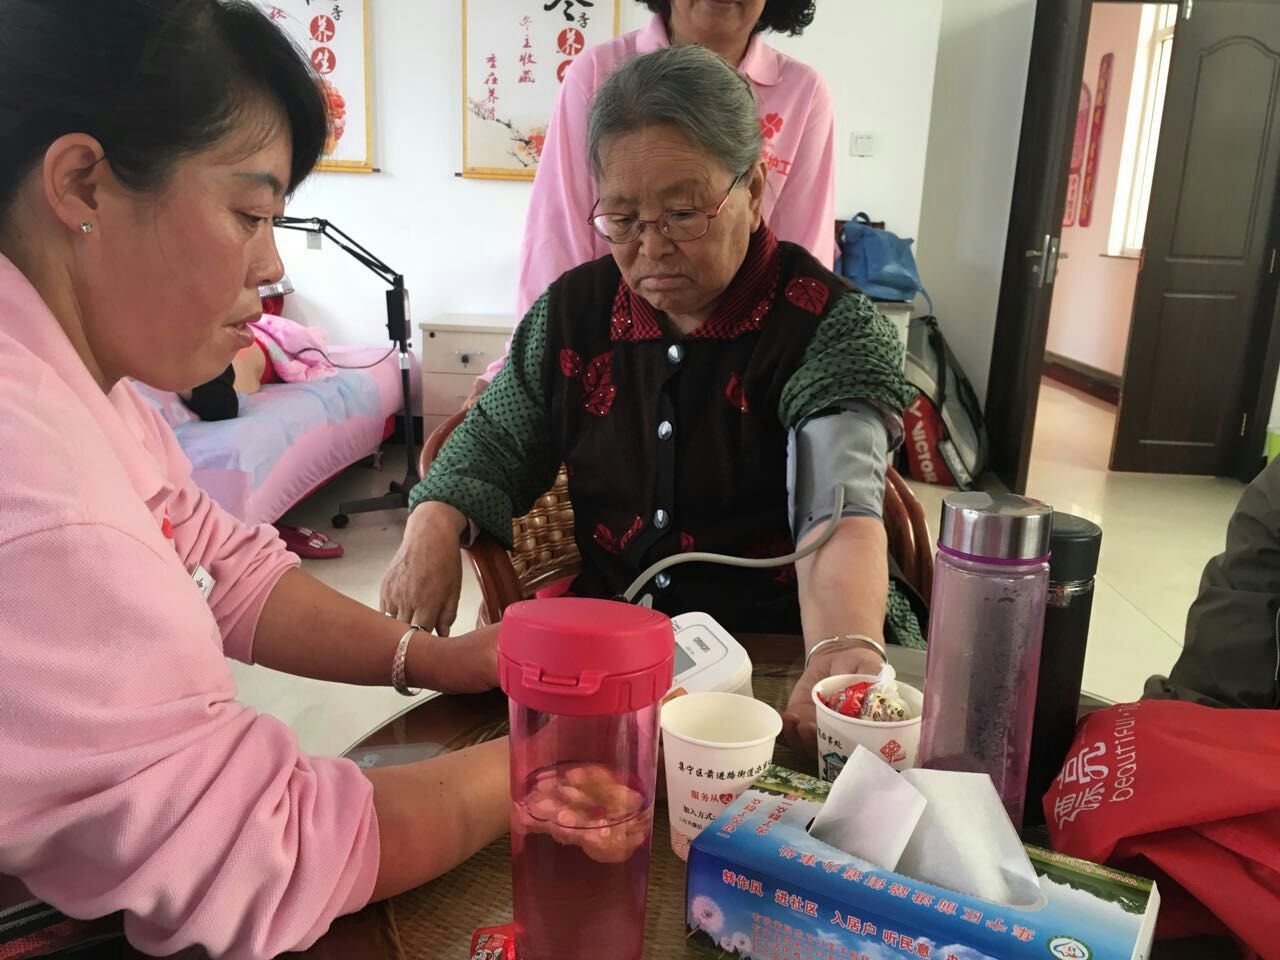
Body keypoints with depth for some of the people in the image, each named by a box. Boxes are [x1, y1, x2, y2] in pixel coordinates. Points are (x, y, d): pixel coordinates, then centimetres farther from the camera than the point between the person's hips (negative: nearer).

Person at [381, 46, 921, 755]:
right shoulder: (575, 310, 2)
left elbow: (839, 508, -26)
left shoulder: (831, 327, -11)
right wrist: (433, 528, -10)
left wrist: (845, 654, -46)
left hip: (782, 654, -2)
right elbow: (495, 444, 12)